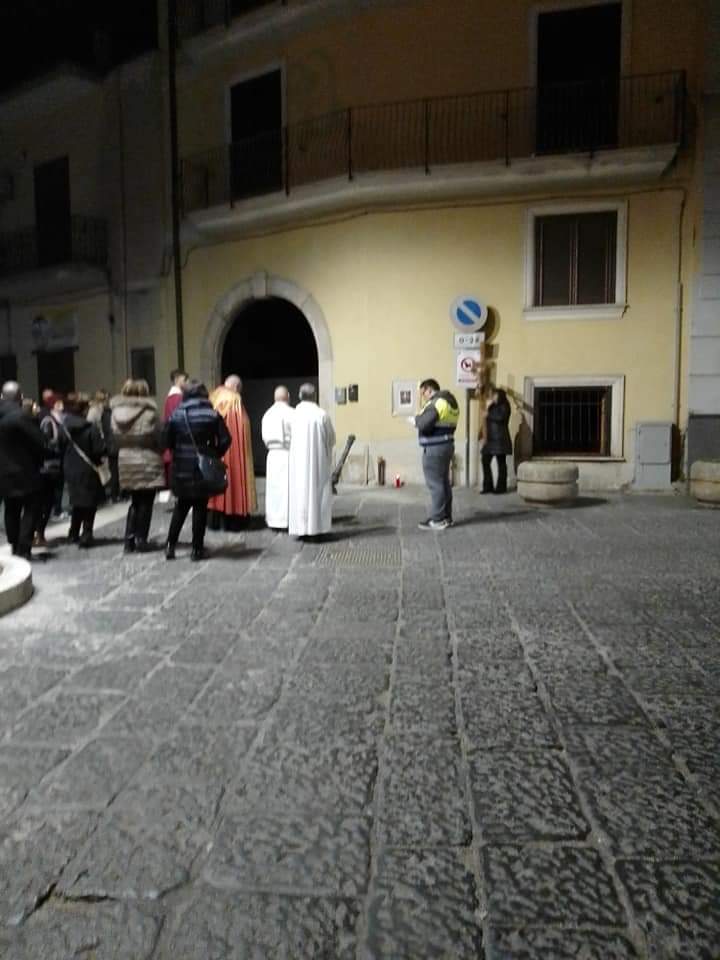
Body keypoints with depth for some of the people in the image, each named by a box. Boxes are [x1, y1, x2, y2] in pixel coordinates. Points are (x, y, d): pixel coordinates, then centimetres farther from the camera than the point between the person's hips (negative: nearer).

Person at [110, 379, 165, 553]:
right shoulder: (149, 413, -13)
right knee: (145, 503, 7)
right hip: (147, 463, -5)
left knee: (135, 502, 18)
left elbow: (114, 438, 2)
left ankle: (129, 540, 13)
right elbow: (158, 438, -8)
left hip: (126, 462, 5)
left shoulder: (116, 412, 1)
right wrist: (160, 455, 8)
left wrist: (124, 450, 12)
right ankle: (141, 540, 9)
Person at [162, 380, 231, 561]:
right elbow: (225, 440, -6)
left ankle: (170, 546, 14)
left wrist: (179, 452, 14)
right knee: (200, 508, 5)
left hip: (182, 468, 2)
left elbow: (166, 440, -2)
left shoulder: (176, 414, -1)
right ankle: (197, 549, 7)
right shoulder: (213, 415, -4)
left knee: (181, 507, 16)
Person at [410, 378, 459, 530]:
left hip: (434, 449, -10)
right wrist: (420, 419, 8)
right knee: (444, 482, 14)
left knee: (435, 484, -5)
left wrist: (415, 420, -4)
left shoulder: (436, 403, -16)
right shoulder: (450, 401, 15)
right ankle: (446, 517, 20)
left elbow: (424, 424, -24)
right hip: (447, 445, 10)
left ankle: (437, 520, -1)